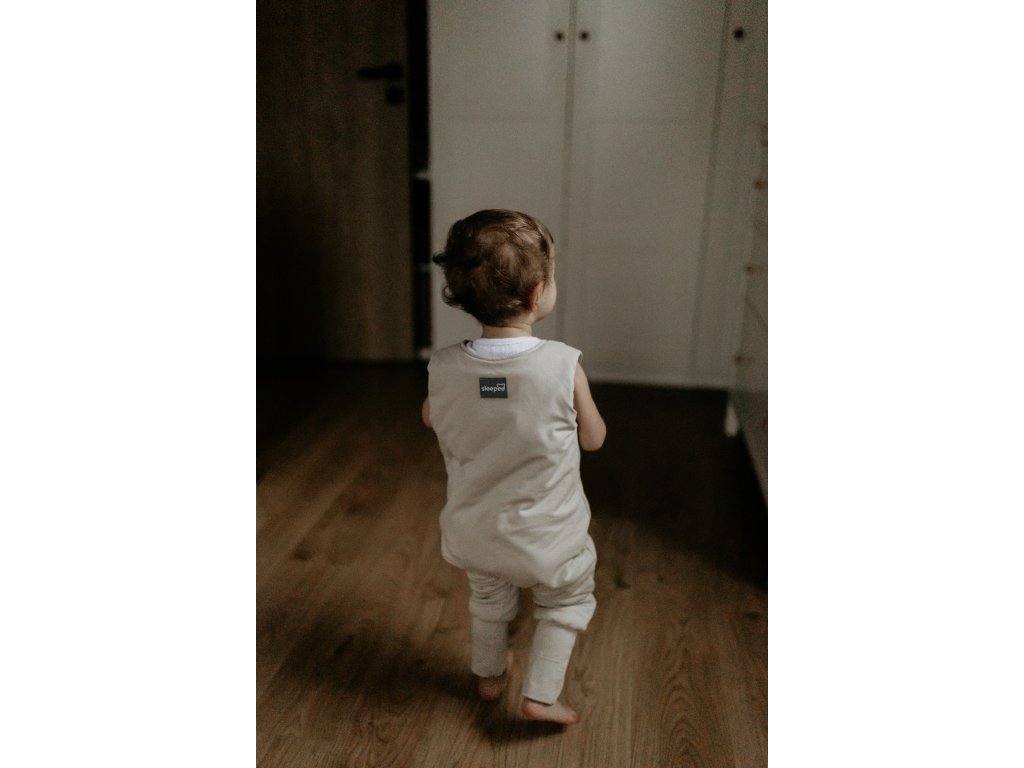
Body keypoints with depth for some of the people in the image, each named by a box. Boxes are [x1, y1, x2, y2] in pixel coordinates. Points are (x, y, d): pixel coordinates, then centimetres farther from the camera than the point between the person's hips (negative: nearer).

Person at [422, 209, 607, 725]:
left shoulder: (443, 368, -18)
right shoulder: (564, 365, -27)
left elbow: (430, 418, 4)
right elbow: (593, 439, -10)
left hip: (472, 535, 3)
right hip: (546, 539, -3)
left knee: (488, 597, 32)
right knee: (566, 602, 28)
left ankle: (488, 676, 53)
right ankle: (540, 695, 27)